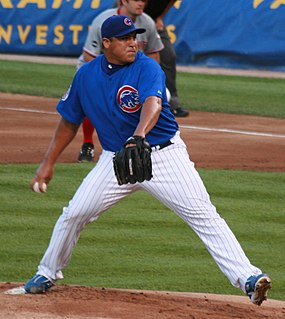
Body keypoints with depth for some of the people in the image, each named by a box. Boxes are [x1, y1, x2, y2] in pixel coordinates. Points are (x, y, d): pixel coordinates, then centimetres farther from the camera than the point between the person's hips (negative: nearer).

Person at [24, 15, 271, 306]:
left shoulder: (147, 68, -16)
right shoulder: (86, 75, 0)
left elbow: (152, 103, -36)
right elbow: (69, 121, 13)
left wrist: (139, 136, -56)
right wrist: (48, 163, 9)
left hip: (164, 155, -4)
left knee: (204, 215, -15)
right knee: (74, 214, 1)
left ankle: (247, 278, -20)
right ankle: (47, 274, 24)